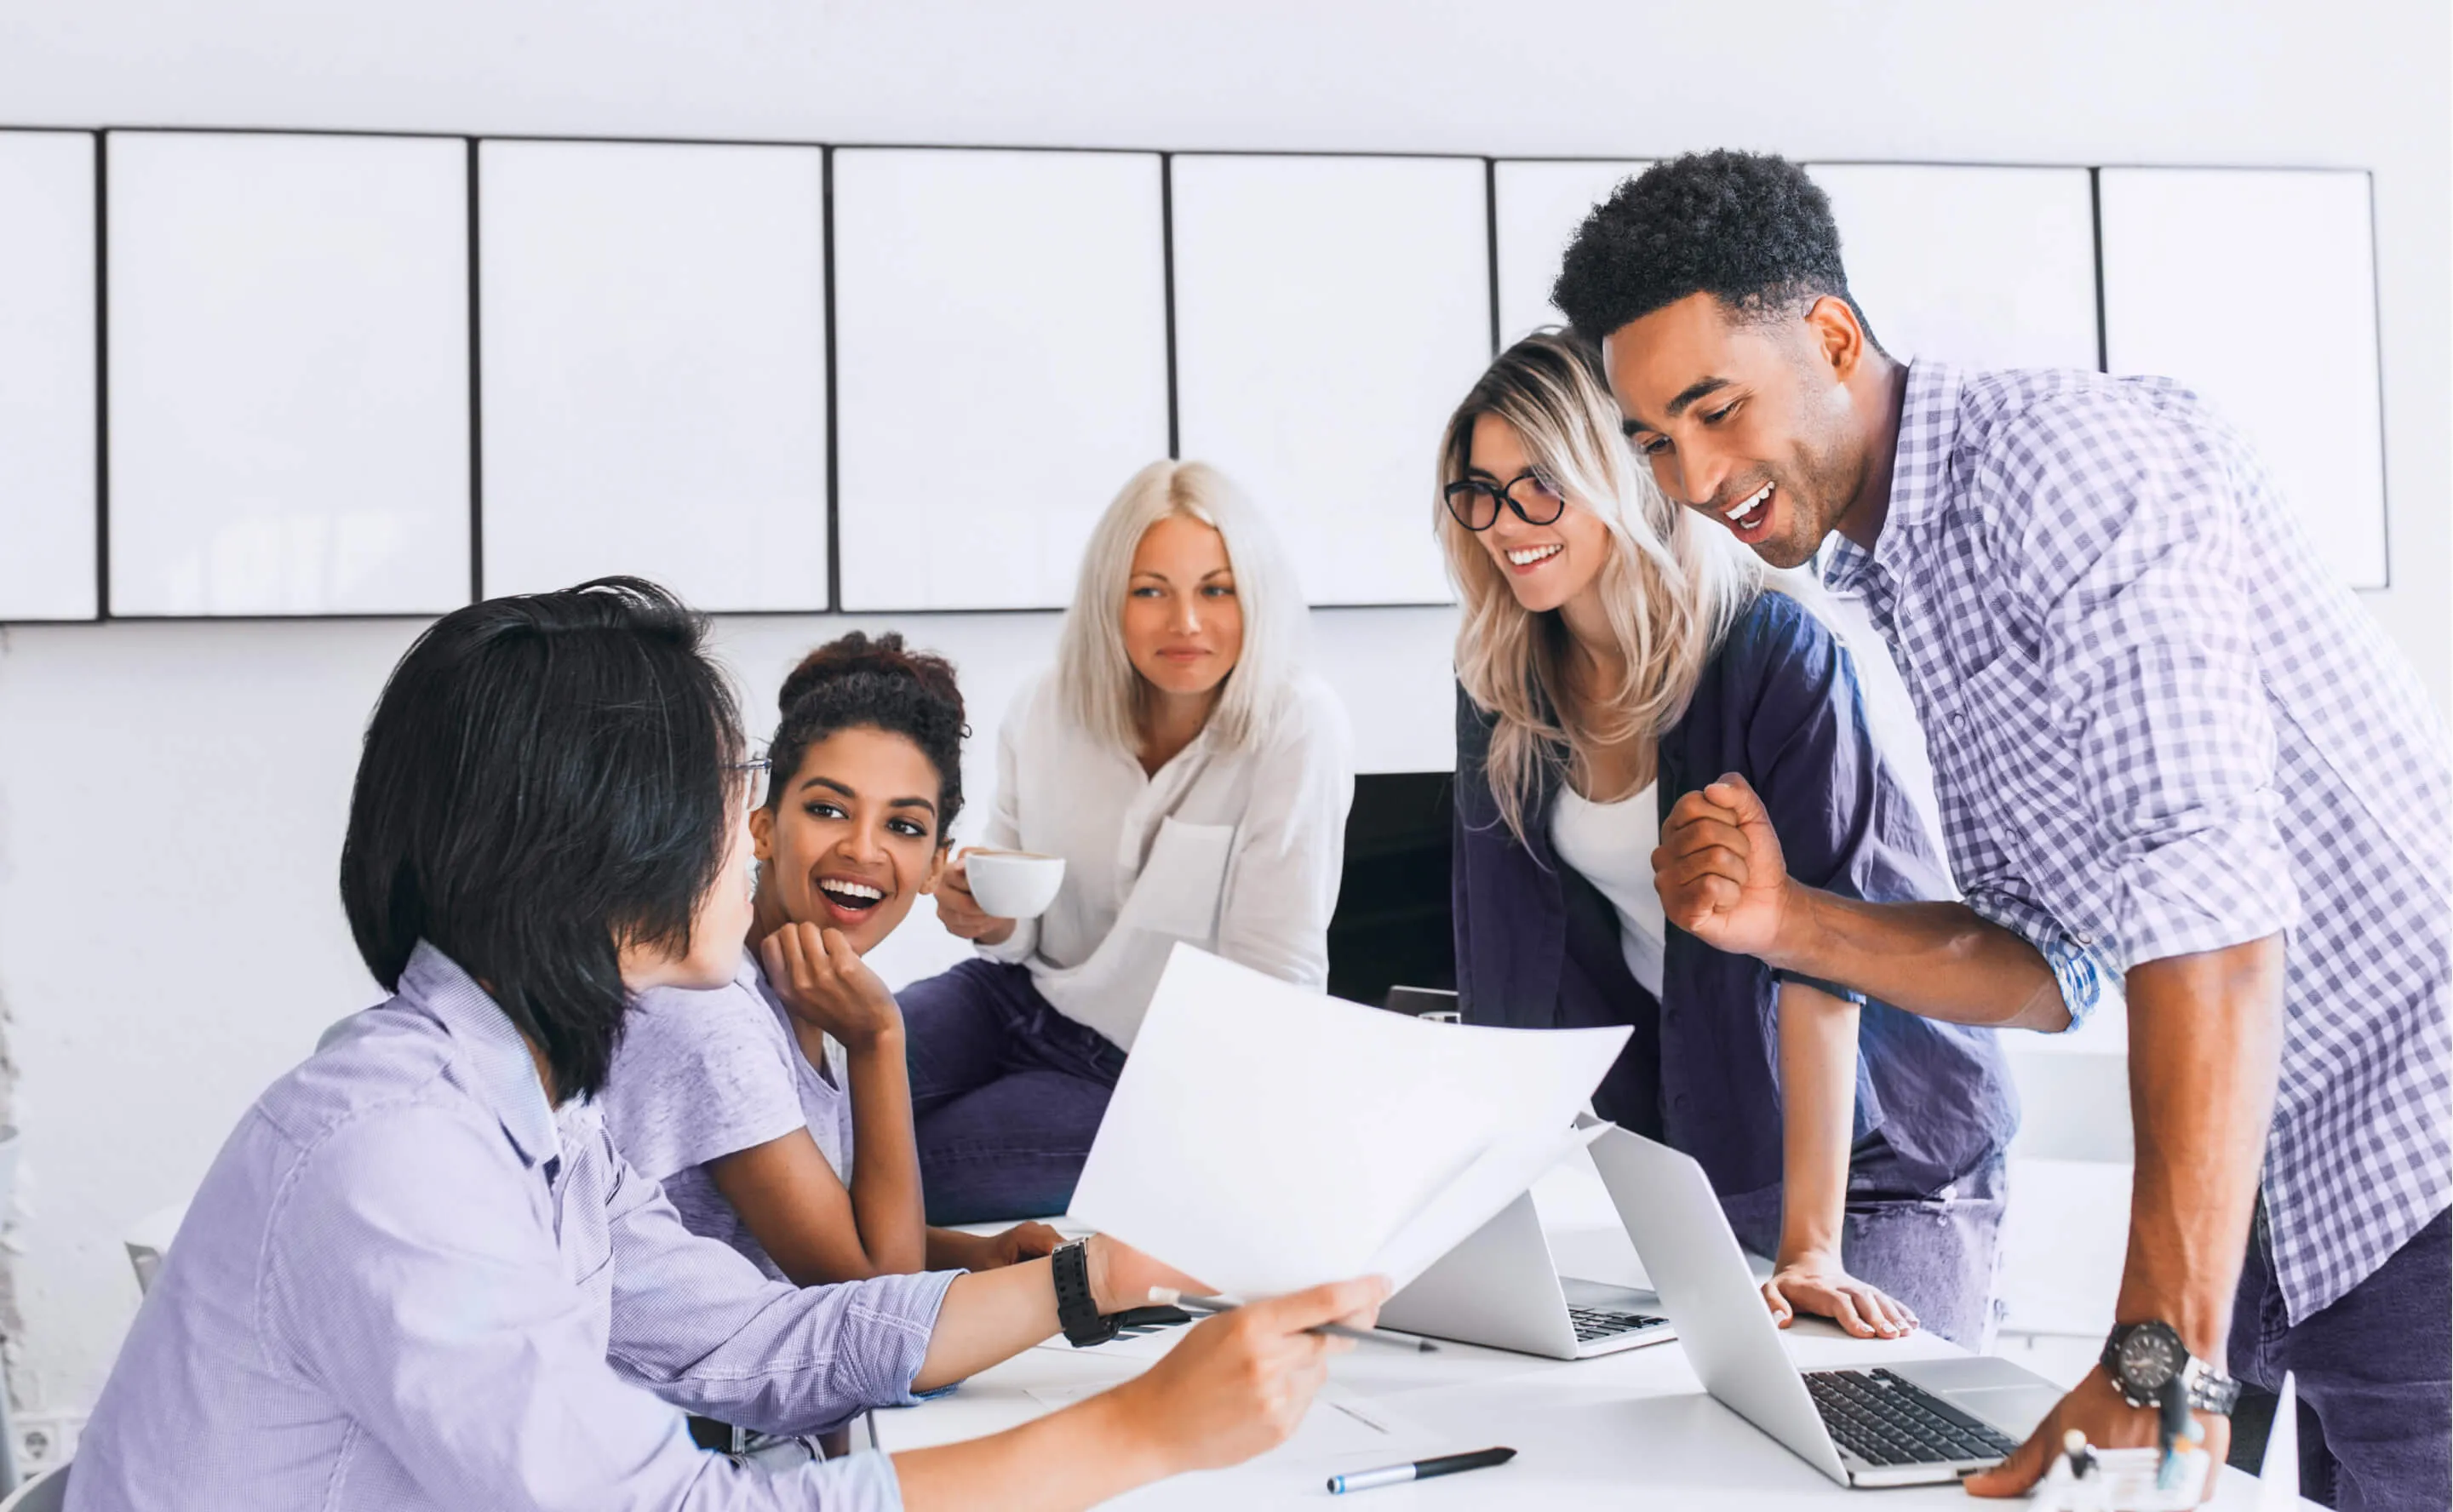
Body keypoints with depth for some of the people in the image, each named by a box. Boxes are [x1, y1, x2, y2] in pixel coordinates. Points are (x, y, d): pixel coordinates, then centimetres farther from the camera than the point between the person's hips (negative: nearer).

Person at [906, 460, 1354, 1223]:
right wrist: (989, 920, -16)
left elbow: (1277, 983, -19)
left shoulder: (1298, 728, -19)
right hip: (1023, 1000, 4)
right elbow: (1021, 935, 7)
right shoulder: (1044, 713, -5)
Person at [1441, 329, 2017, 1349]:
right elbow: (1506, 958, -3)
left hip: (1878, 1147, -5)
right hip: (1683, 1132, 5)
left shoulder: (1775, 650, -21)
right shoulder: (1504, 684, -3)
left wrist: (1809, 1244, -30)